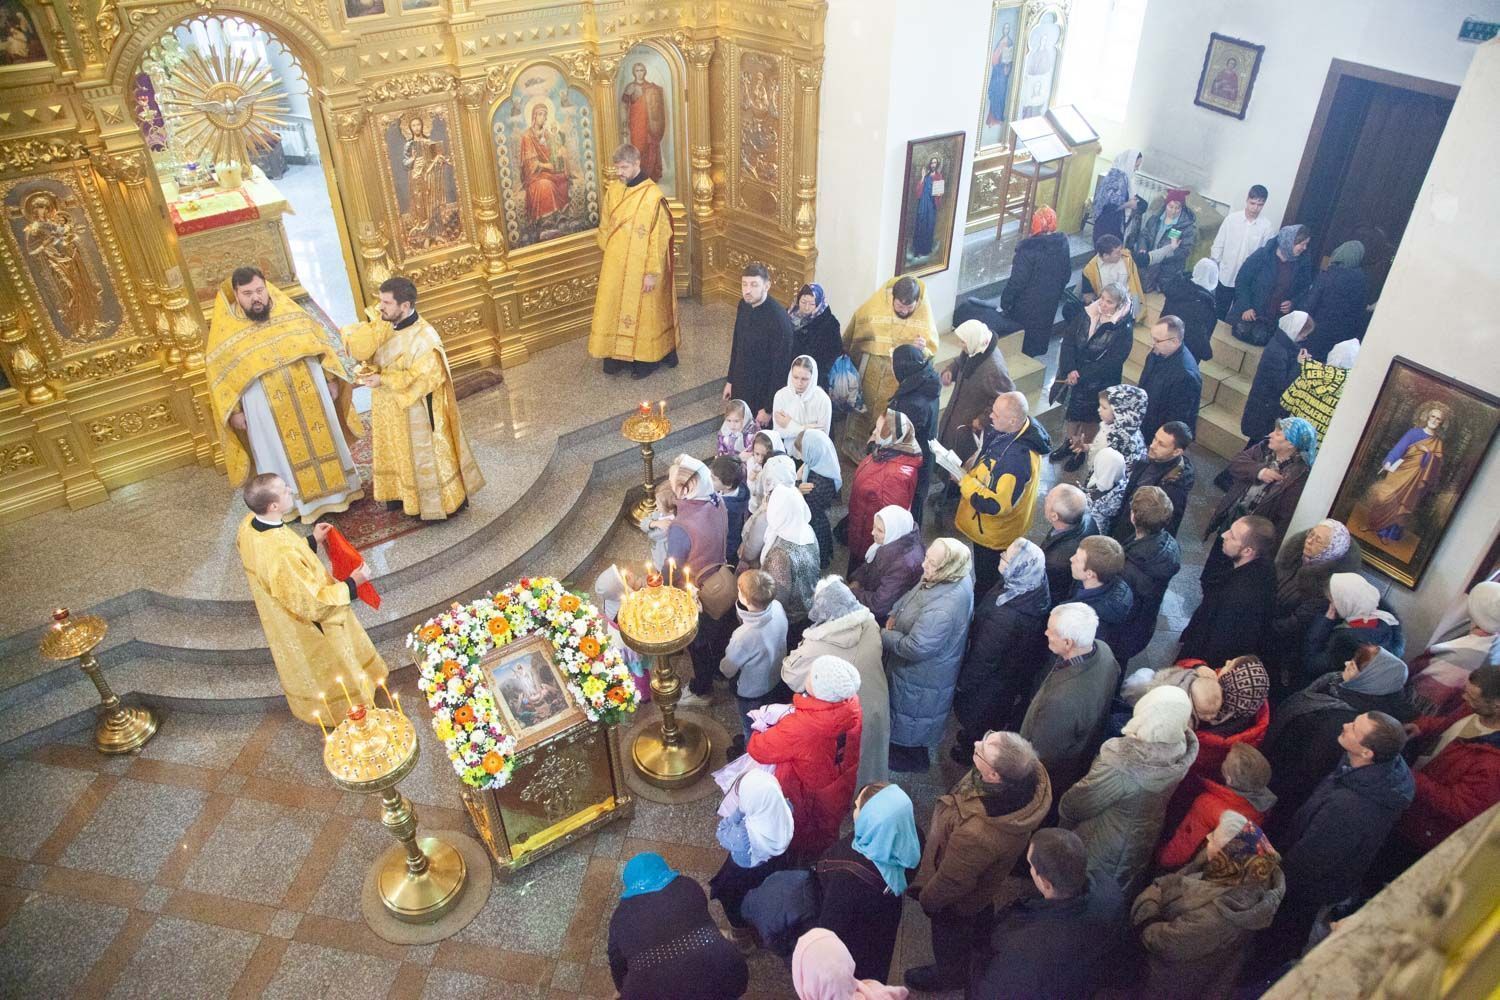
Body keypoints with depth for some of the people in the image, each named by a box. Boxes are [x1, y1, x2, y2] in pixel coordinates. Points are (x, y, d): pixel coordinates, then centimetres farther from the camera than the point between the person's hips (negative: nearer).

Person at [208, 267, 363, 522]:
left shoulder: (289, 311, -3)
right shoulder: (225, 329, -8)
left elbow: (320, 343, 5)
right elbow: (218, 373, -3)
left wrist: (331, 381, 3)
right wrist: (233, 412, -6)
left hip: (311, 396, 2)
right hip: (267, 410, -2)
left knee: (322, 440, 15)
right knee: (281, 453, 10)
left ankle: (335, 487, 33)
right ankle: (292, 500, 26)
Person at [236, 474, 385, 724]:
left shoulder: (249, 525, -17)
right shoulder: (281, 554, -44)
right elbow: (314, 603, -32)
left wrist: (312, 541, 2)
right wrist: (352, 583, -22)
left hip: (282, 621, 8)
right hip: (309, 629, -8)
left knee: (305, 667, 35)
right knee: (332, 669, 22)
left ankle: (310, 705, 60)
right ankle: (346, 709, 48)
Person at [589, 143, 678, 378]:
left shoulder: (653, 196, -18)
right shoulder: (613, 190, 0)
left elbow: (659, 238, -17)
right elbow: (605, 227, 11)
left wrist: (652, 272, -17)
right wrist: (606, 255, 12)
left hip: (641, 267, -6)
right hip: (615, 265, 6)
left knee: (642, 311, 7)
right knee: (614, 307, 13)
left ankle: (645, 359, 21)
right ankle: (617, 354, 28)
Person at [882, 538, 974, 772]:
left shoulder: (943, 609, -43)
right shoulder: (955, 578, -14)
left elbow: (915, 648, -35)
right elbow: (913, 593, 6)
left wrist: (884, 635, -19)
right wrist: (895, 614, -8)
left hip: (923, 675, -8)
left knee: (912, 716, 20)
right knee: (912, 709, 32)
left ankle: (912, 757, 46)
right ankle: (905, 744, 57)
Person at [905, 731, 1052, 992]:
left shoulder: (978, 834, -50)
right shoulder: (1030, 772, -32)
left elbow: (951, 882, -29)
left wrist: (926, 898, -8)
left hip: (960, 901, -6)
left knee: (949, 935, 28)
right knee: (982, 914, 38)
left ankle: (949, 973, 58)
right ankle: (981, 943, 68)